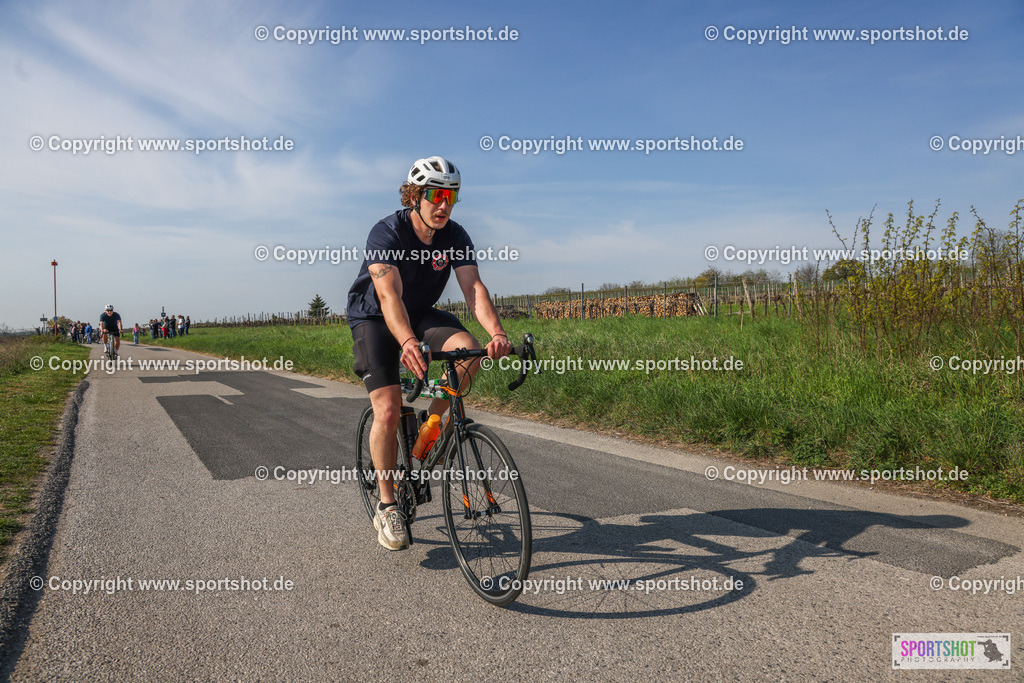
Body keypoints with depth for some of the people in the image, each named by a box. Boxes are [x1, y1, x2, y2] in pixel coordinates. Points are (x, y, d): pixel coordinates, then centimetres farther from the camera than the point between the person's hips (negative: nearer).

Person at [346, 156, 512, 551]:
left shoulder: (455, 237, -11)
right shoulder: (386, 233, -25)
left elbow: (473, 287, -22)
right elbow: (389, 295, -39)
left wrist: (497, 333, -42)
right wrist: (408, 342, -58)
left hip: (421, 314, 4)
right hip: (374, 318, -4)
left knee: (468, 349, -26)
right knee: (388, 410, -18)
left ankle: (434, 422, -1)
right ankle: (387, 506, -1)